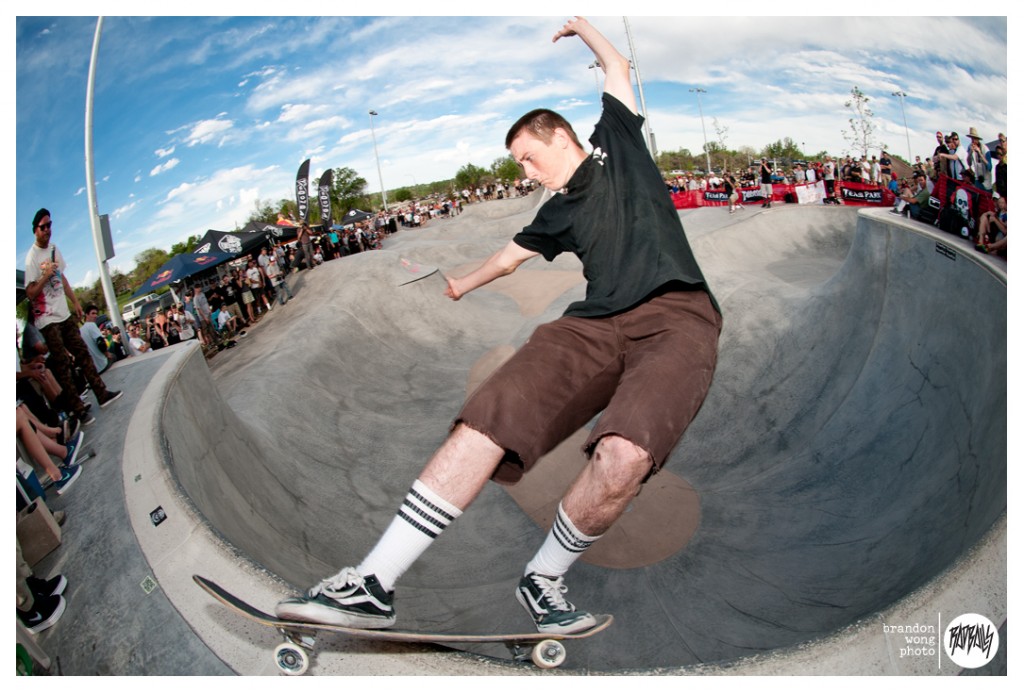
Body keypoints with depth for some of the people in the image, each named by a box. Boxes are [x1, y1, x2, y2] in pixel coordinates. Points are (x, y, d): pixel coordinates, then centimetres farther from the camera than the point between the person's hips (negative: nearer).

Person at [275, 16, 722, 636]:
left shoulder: (617, 143, 20)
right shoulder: (558, 213, 29)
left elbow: (618, 68, 32)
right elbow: (508, 257, 44)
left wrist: (581, 28, 48)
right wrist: (459, 286, 57)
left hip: (678, 316, -4)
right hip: (597, 324, 4)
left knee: (623, 456, -33)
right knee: (489, 416, -22)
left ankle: (544, 580, -5)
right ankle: (374, 585, -20)